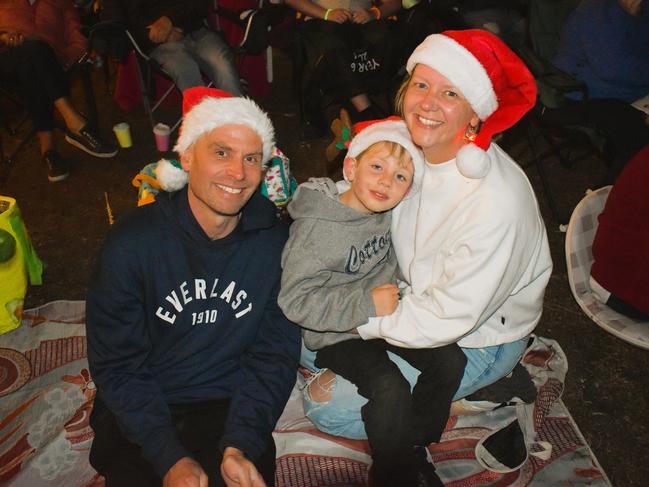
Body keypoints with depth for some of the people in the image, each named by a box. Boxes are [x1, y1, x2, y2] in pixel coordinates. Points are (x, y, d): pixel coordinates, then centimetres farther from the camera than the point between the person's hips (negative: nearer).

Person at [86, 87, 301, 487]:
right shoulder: (132, 243, -11)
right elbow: (116, 366, -9)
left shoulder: (274, 243, -6)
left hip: (230, 406, 1)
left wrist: (240, 446, -16)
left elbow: (274, 355, -3)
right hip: (142, 411, 0)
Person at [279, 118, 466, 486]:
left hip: (385, 313, 7)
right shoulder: (316, 227, -24)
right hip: (338, 334, -7)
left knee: (450, 359, -5)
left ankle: (415, 446, 15)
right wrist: (366, 305, -30)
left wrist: (393, 294, 5)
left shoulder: (385, 212, -2)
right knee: (391, 388, -25)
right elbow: (295, 300, -27)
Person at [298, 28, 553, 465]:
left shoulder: (497, 203, -33)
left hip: (476, 338, -7)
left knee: (328, 406, -10)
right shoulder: (408, 148, -12)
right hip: (414, 298, 7)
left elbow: (449, 317, -27)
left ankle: (444, 399, 7)